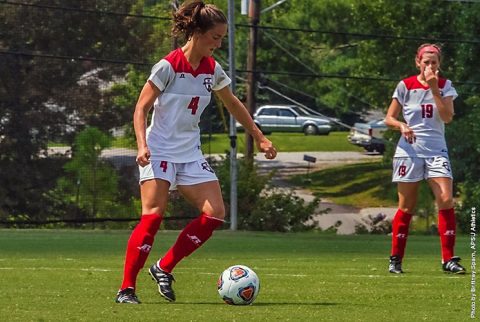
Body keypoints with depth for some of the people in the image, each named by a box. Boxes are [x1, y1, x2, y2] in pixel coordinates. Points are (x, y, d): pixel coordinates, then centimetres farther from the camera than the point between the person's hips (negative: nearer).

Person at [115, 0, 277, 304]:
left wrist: (260, 138, 23)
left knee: (215, 214, -6)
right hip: (160, 151, -7)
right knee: (152, 216, -18)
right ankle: (127, 289, -15)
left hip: (191, 154, 7)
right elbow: (141, 108, -10)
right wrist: (142, 145, -23)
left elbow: (234, 105, 21)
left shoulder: (213, 70, 5)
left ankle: (164, 268, 5)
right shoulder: (168, 66, -13)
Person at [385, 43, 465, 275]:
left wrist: (434, 90, -16)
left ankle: (448, 259, -9)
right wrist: (402, 126, -18)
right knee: (407, 207, 2)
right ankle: (395, 259, 13)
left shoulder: (445, 86, 4)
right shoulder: (406, 86, 0)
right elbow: (389, 118, 2)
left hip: (436, 151, 1)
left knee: (446, 201, -14)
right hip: (409, 150, -1)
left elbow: (447, 117, -9)